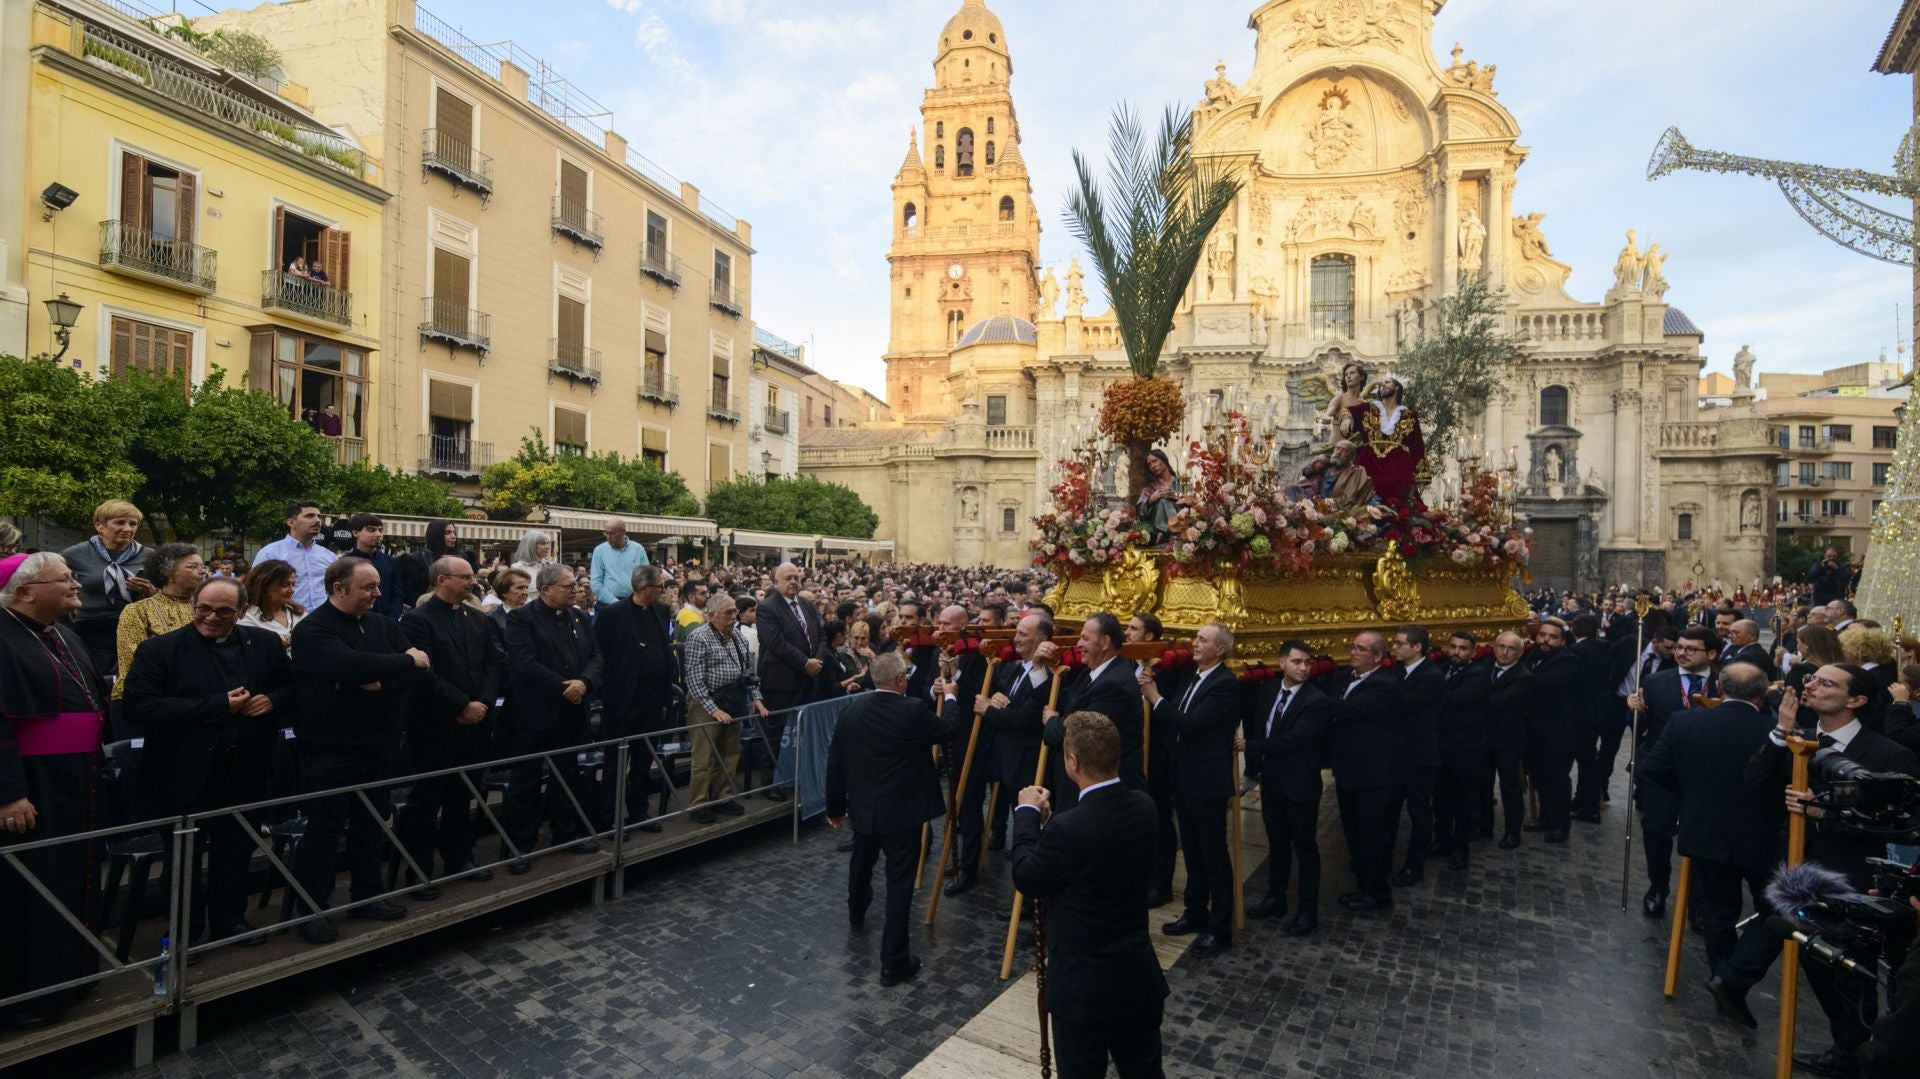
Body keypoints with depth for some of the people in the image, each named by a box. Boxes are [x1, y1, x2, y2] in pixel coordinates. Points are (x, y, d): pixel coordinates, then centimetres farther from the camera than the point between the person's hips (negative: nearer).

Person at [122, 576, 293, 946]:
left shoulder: (266, 644, 2)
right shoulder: (158, 649, -8)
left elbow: (292, 688, 10)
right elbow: (139, 708, -18)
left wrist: (273, 701, -14)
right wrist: (218, 706, -23)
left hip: (245, 772, 3)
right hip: (186, 773, -3)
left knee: (236, 850, 17)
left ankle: (229, 920, 35)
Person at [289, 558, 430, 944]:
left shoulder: (382, 624, 7)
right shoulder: (313, 630, -13)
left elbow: (419, 669, -1)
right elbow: (351, 666, -30)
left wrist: (382, 682, -18)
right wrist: (405, 660, -18)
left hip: (377, 744, 6)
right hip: (331, 750, -6)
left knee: (370, 823, 16)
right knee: (325, 829, 2)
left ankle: (367, 896, 29)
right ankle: (311, 910, 17)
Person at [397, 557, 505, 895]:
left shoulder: (479, 619, 11)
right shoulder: (417, 619, -9)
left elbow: (496, 661, 5)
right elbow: (424, 673, -17)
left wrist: (483, 702, -9)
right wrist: (462, 706, -17)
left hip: (475, 724, 6)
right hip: (435, 726, -6)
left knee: (462, 797, 17)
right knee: (425, 800, 4)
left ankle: (459, 858, 29)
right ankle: (419, 871, 15)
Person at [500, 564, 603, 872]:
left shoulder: (580, 618, 10)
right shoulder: (521, 618, -10)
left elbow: (595, 656, 5)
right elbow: (525, 664, -20)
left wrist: (584, 682, -15)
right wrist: (563, 687, -18)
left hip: (570, 711, 6)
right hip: (532, 712, -6)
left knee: (567, 775, 16)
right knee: (525, 780, 4)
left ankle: (567, 833, 29)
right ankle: (520, 846, 14)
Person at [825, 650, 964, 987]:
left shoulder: (851, 713, -2)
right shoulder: (914, 711, -18)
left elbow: (835, 765, 4)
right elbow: (946, 729, 0)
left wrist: (835, 808, 16)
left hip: (863, 808, 6)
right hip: (902, 811, -6)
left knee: (861, 864, 30)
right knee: (900, 882, 1)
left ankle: (856, 915, 56)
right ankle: (893, 960, 4)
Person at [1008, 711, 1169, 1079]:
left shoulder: (1068, 827, -31)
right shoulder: (1144, 807, -8)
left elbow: (1026, 880, -14)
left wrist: (1027, 813, -5)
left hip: (1084, 984, -6)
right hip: (1140, 975, 6)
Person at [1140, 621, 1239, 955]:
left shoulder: (1226, 685, -17)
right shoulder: (1194, 678, 10)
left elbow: (1191, 724, -26)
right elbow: (1176, 724, 9)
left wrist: (1156, 698, -19)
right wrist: (1153, 693, -4)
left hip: (1208, 783, -9)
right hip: (1186, 780, 9)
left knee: (1214, 854, 3)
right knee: (1193, 852, 19)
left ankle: (1220, 927, 16)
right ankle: (1196, 912, 34)